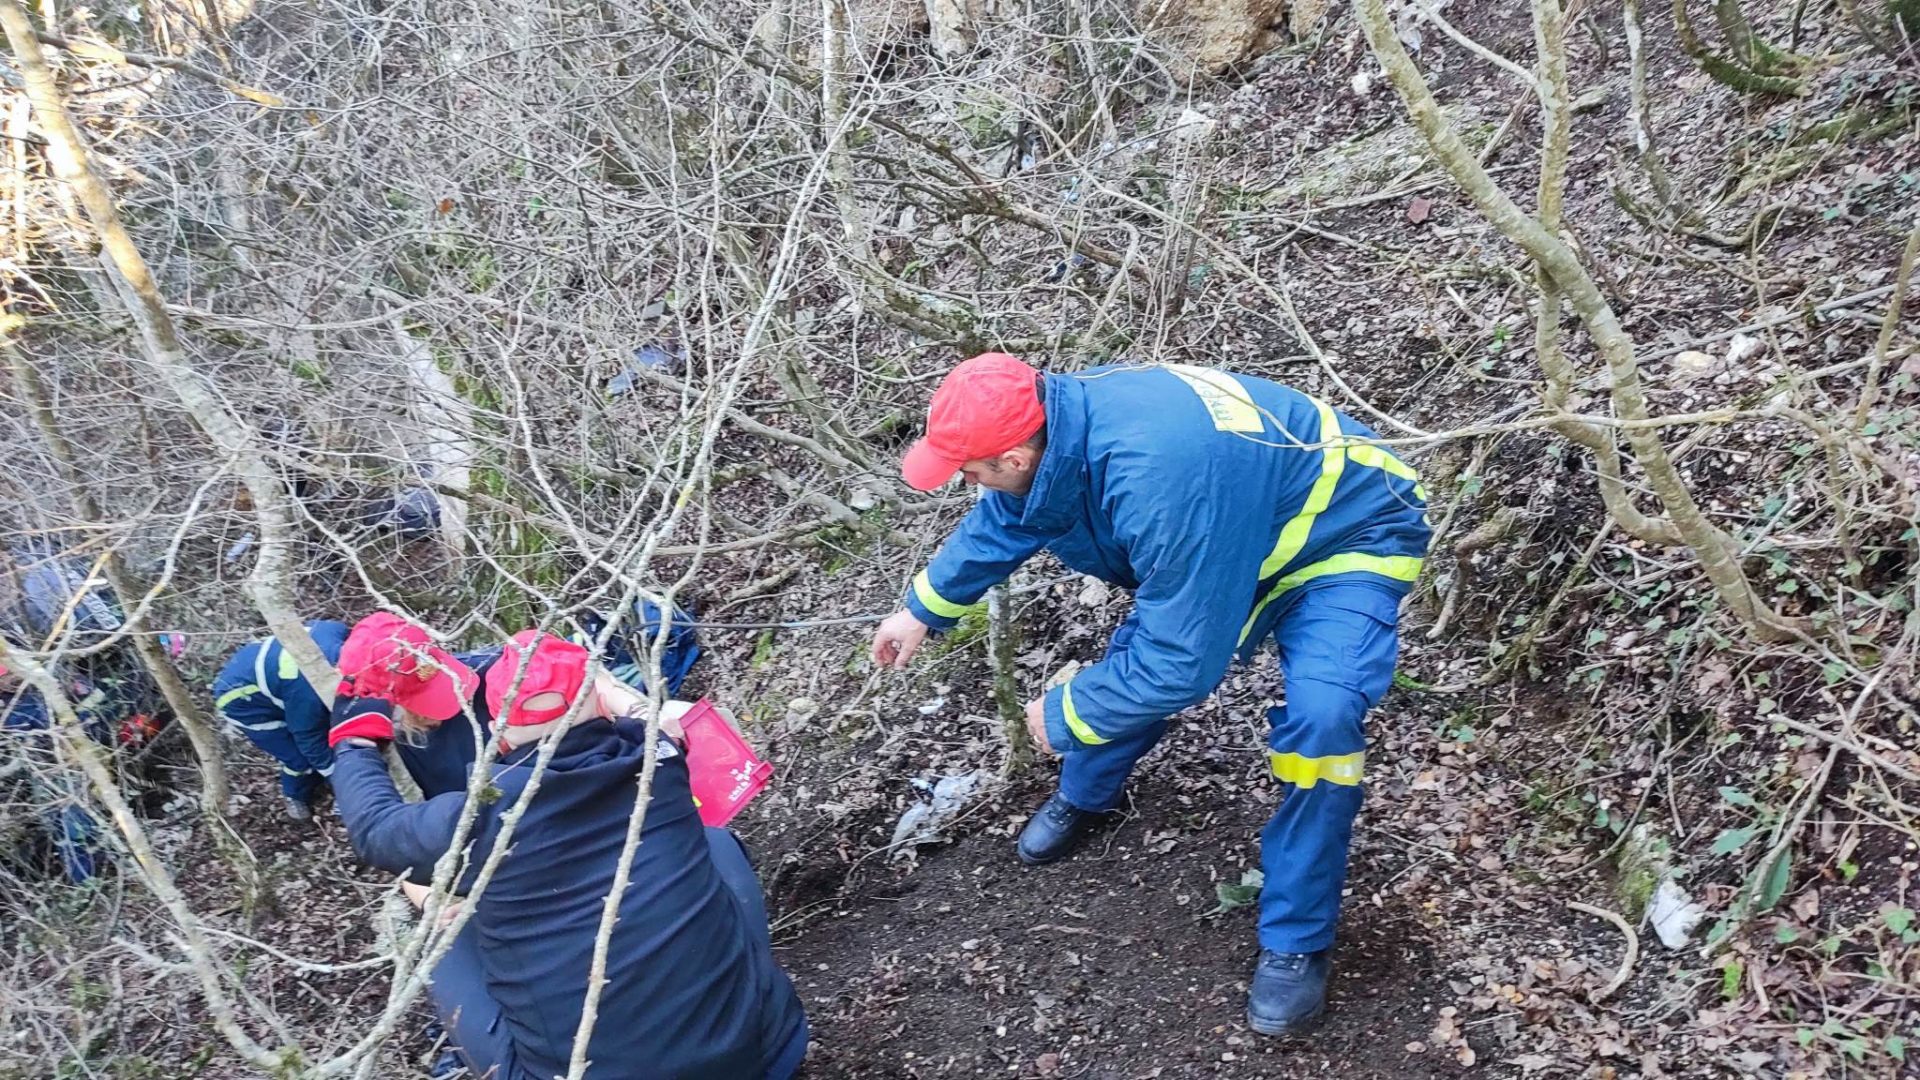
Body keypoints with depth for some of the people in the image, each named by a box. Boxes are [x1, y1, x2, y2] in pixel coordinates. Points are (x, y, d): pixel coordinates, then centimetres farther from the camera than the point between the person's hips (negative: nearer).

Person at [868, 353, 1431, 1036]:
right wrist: (923, 610, 19)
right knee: (1134, 653, 3)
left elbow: (1181, 660, -34)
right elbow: (1003, 518, 8)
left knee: (1320, 718, -27)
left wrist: (1065, 715, -17)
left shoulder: (1160, 481, -43)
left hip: (1346, 537, -8)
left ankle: (1297, 941, -7)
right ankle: (1085, 796, 35)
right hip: (1239, 527, 8)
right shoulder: (1058, 417, -16)